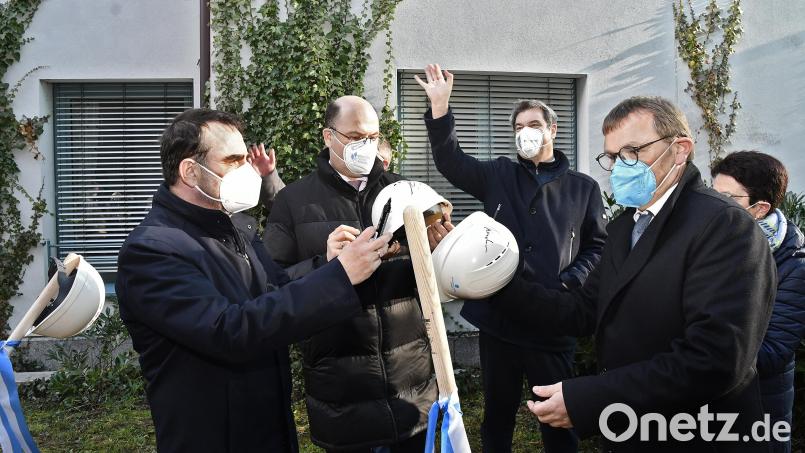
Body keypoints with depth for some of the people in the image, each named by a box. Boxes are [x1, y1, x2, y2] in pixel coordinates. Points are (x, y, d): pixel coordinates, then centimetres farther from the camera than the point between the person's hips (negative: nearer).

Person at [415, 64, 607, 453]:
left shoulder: (584, 188, 7)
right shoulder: (498, 176, 9)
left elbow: (597, 247, 7)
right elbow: (450, 160, -2)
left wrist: (568, 284, -9)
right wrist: (440, 105, -14)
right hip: (498, 316, 1)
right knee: (497, 414, 14)